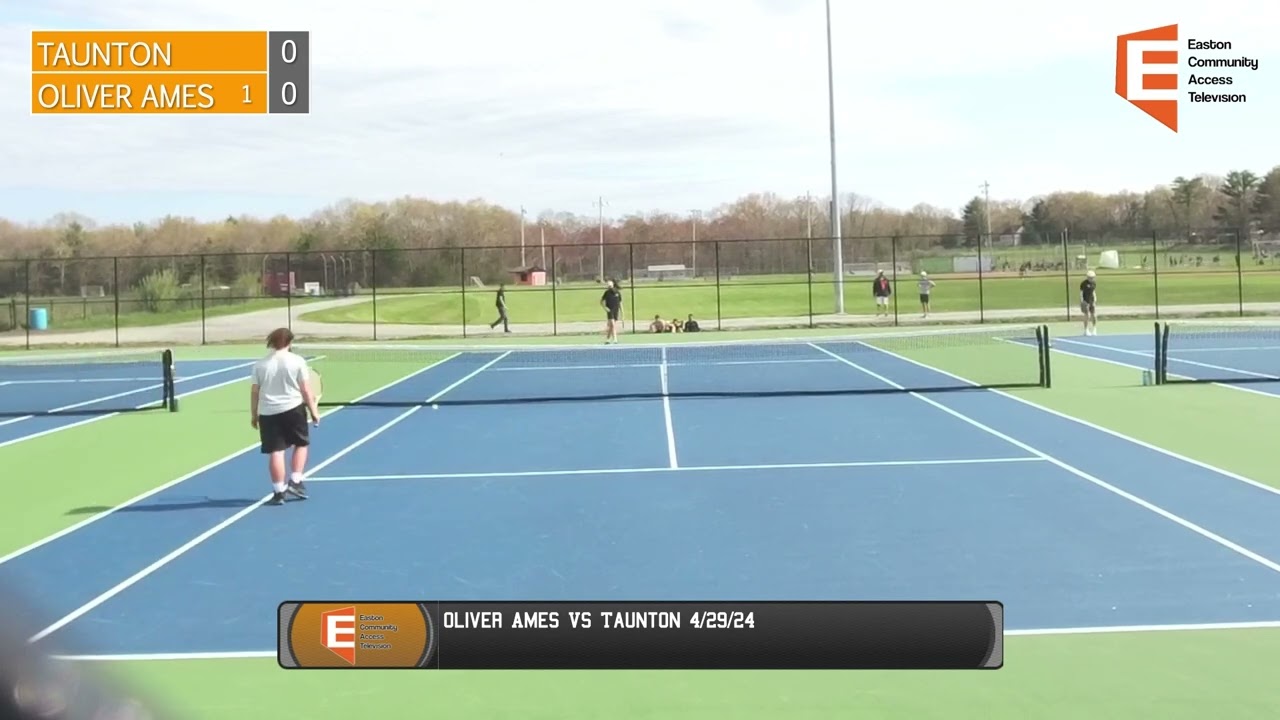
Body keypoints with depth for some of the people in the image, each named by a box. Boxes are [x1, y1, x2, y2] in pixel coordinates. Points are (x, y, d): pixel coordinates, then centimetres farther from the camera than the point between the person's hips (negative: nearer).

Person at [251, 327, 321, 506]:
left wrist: (253, 414, 15)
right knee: (301, 444, 19)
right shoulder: (297, 361, -5)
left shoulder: (260, 364, 2)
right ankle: (295, 481, 11)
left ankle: (279, 492, 4)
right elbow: (306, 390, -4)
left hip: (268, 412, 2)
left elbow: (255, 392, 5)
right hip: (293, 409, -2)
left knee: (276, 452, 3)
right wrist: (313, 410, 5)